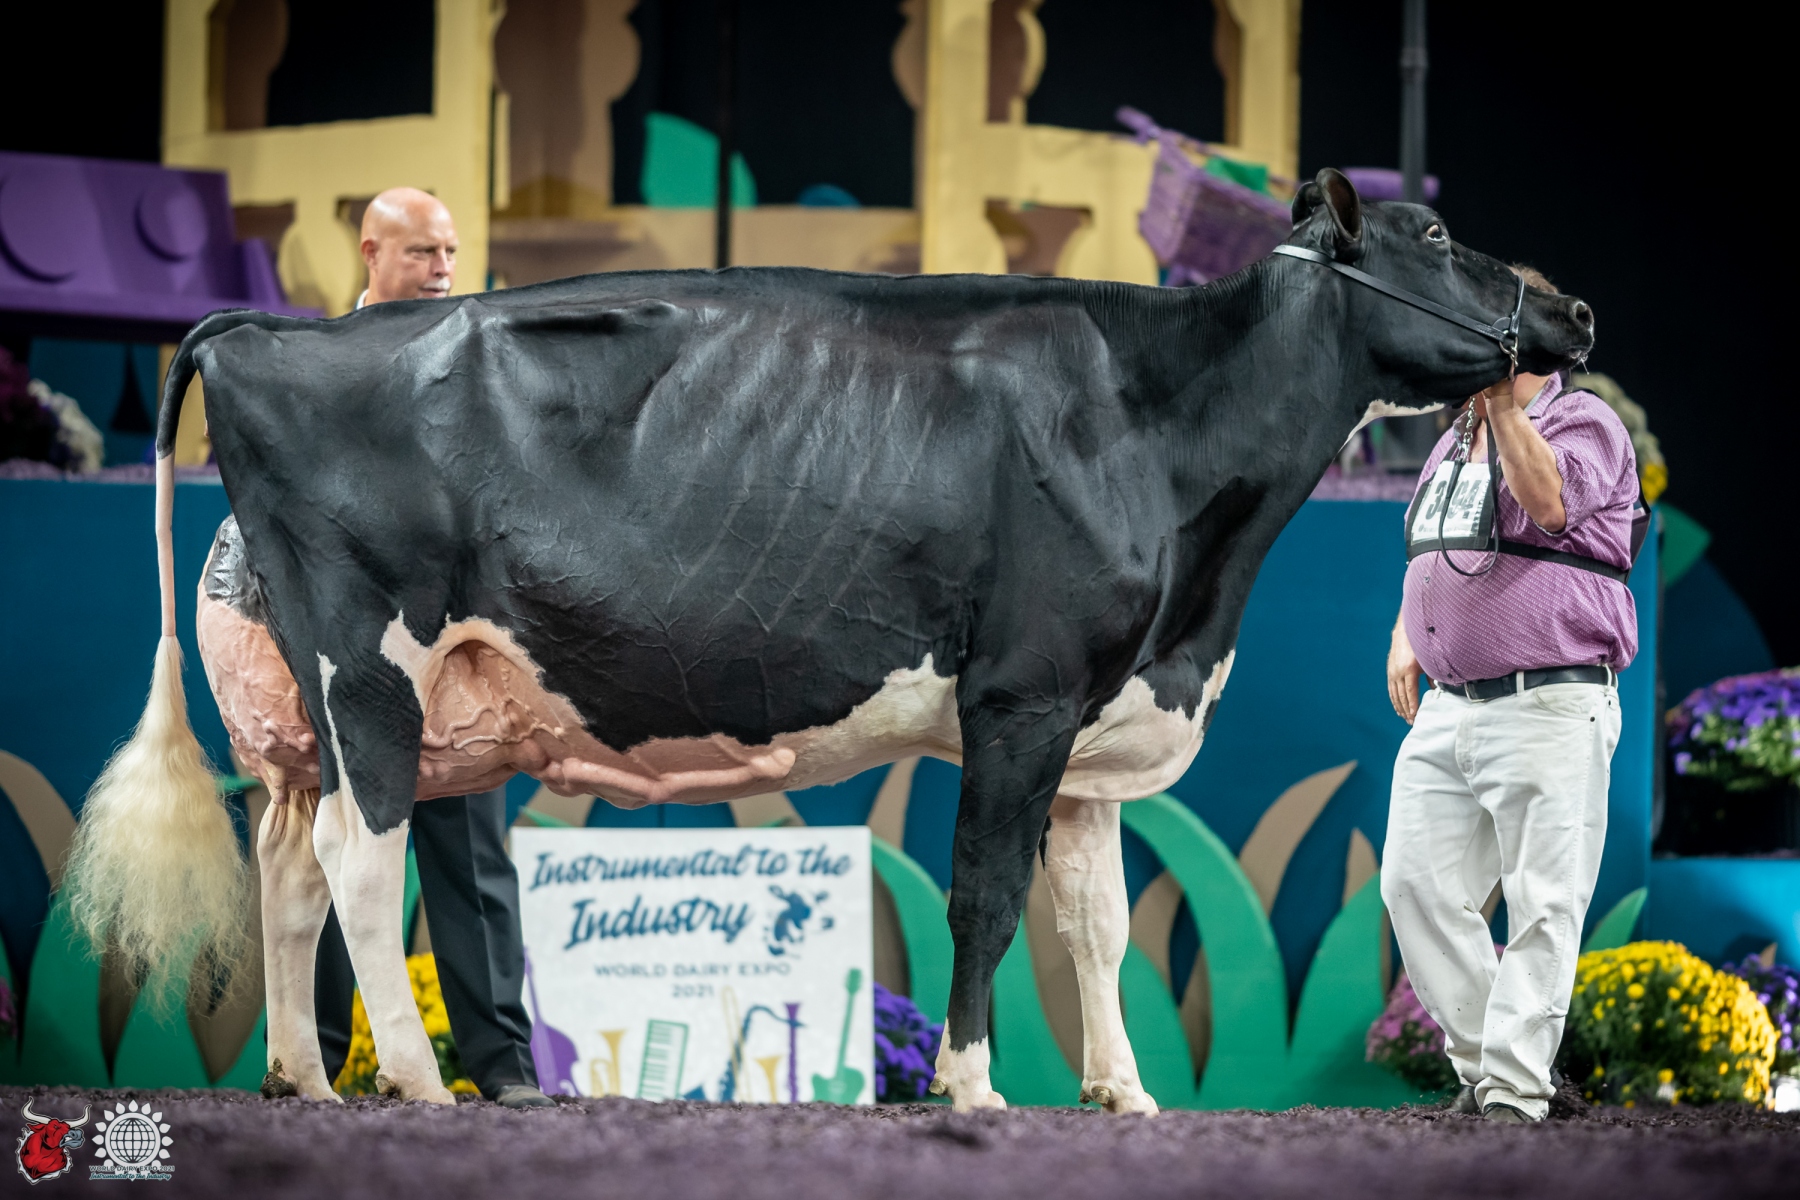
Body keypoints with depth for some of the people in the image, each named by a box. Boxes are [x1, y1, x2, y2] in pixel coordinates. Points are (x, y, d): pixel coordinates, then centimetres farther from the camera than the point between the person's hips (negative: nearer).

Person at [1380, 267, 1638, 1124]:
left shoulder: (1583, 423, -3)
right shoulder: (1455, 441, 20)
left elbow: (1552, 504, -24)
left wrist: (1504, 400, -23)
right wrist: (1404, 634, 16)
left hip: (1548, 707, -8)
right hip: (1447, 706, 8)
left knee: (1543, 905, -6)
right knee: (1416, 884, 2)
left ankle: (1516, 1091, -5)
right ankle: (1479, 1060, 11)